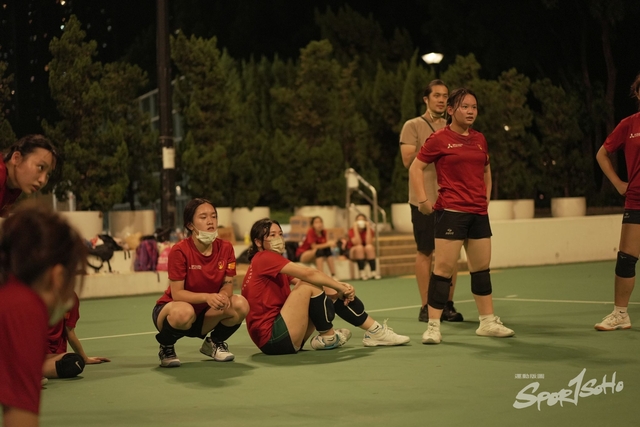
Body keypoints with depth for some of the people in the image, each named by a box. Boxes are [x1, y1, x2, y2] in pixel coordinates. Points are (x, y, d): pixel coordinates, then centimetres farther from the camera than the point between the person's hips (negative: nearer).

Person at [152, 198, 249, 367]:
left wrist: (223, 296, -30)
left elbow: (228, 284, -5)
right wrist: (207, 297, -39)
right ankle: (166, 349, -7)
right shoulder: (179, 251, -22)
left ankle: (215, 342, 9)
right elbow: (177, 293, -23)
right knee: (184, 311, -40)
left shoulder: (225, 248, -9)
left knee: (241, 305, -20)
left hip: (204, 315, 5)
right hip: (170, 310, -4)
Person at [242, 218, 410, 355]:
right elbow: (308, 274, -18)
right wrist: (340, 287, -8)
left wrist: (339, 288, -10)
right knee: (310, 286, -19)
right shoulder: (263, 258, -10)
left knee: (335, 296, 6)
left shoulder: (276, 265, 18)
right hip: (271, 338, -9)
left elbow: (304, 279, 6)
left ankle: (374, 331, 5)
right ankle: (328, 337, -4)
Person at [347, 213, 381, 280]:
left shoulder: (369, 230, -7)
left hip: (367, 253, 2)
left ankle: (374, 271, -31)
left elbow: (369, 243, -24)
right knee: (359, 247, -34)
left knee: (369, 247, -32)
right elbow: (357, 243, -27)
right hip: (354, 252, -1)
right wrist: (355, 229, -27)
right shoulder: (352, 230, -12)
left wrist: (368, 228, -23)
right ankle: (361, 272, -31)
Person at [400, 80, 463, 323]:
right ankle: (426, 307, 5)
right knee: (425, 252, -1)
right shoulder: (413, 126, 2)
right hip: (424, 198, -4)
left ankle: (448, 304, 11)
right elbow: (408, 161, -8)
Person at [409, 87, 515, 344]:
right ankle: (433, 326, -3)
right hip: (451, 211, -6)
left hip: (478, 213, 6)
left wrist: (486, 197, 17)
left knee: (482, 267, 12)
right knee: (444, 267, -8)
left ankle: (488, 322, 22)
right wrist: (423, 200, -8)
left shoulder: (479, 139, 12)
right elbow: (415, 168, -1)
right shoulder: (440, 139, -5)